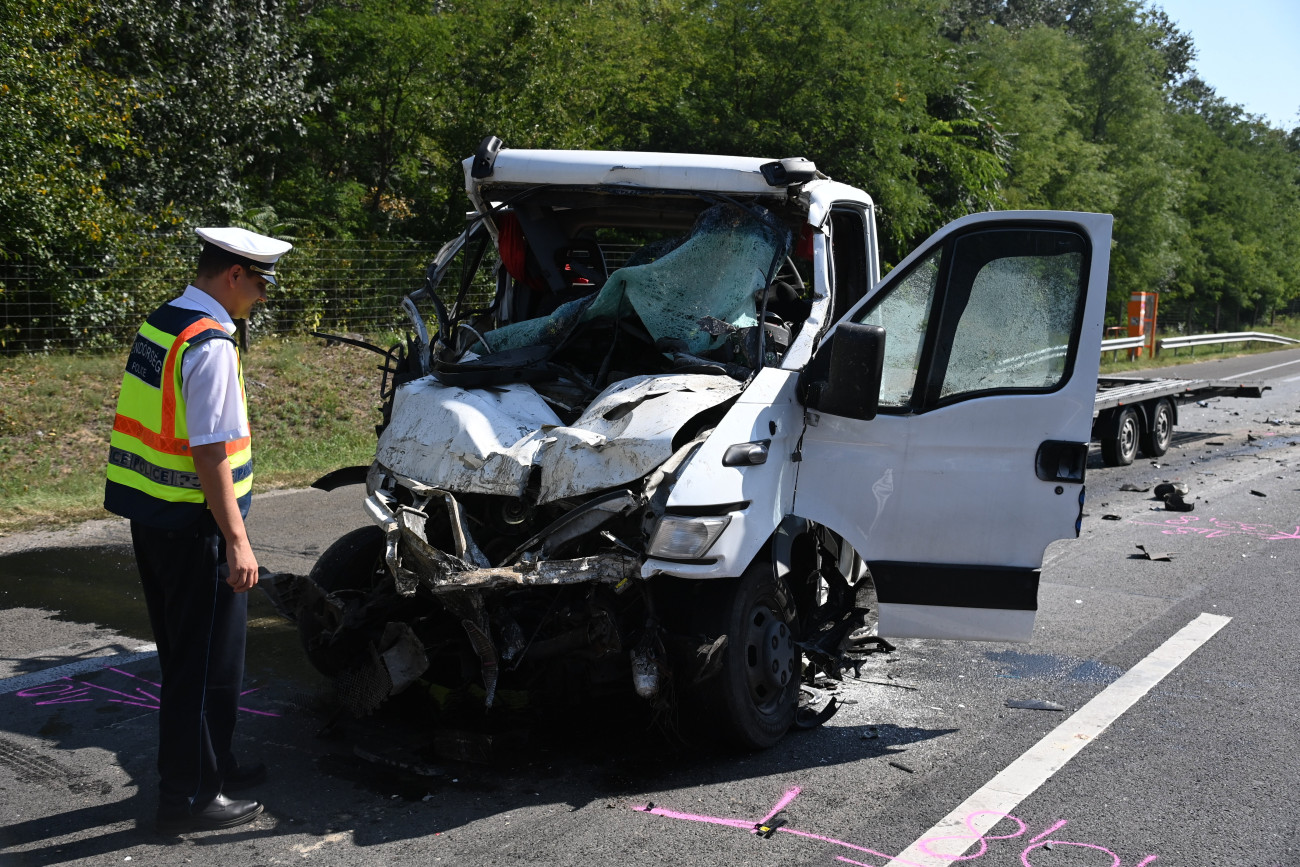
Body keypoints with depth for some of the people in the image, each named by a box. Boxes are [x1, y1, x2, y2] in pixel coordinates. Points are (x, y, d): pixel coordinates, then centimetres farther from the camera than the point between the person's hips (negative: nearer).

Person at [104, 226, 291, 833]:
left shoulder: (158, 325, 9)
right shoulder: (211, 346, -20)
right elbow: (210, 453, -23)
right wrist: (238, 541, -20)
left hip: (149, 515, 9)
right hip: (192, 528, -9)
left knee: (184, 656, 21)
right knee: (208, 664, 3)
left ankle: (209, 765, 36)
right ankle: (189, 797, 13)